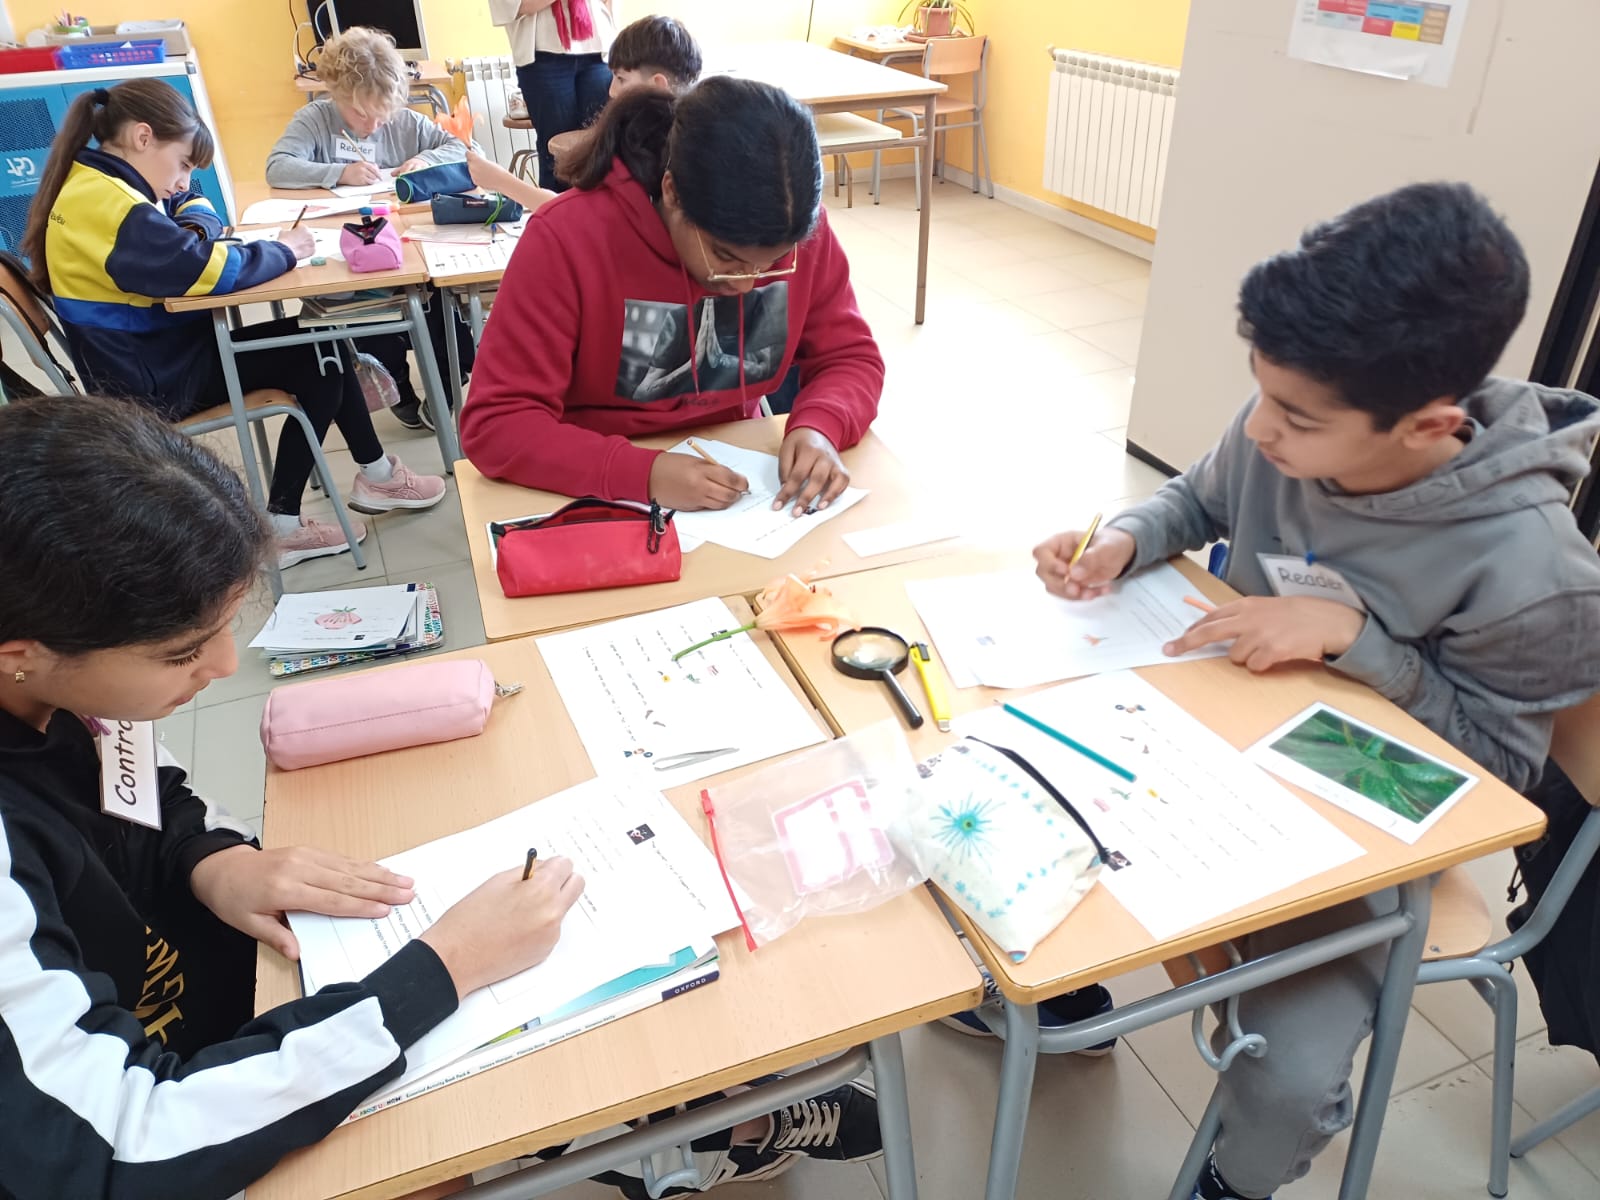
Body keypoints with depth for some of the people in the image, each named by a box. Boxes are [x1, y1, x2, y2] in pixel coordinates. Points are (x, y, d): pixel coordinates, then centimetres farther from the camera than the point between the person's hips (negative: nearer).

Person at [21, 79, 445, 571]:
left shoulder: (94, 183, 9)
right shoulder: (106, 203, -23)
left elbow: (195, 208, 21)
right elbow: (211, 268, -29)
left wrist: (194, 239, -2)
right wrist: (284, 251, -12)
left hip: (157, 354, 10)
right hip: (155, 379, -10)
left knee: (320, 350, 8)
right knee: (321, 355, -2)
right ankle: (376, 475, 16)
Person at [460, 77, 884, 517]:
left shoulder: (797, 228, -11)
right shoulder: (567, 240, -21)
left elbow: (850, 356, -2)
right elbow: (495, 423, -20)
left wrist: (818, 427, -23)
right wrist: (642, 474, -33)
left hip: (740, 474, 3)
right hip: (604, 498, -2)